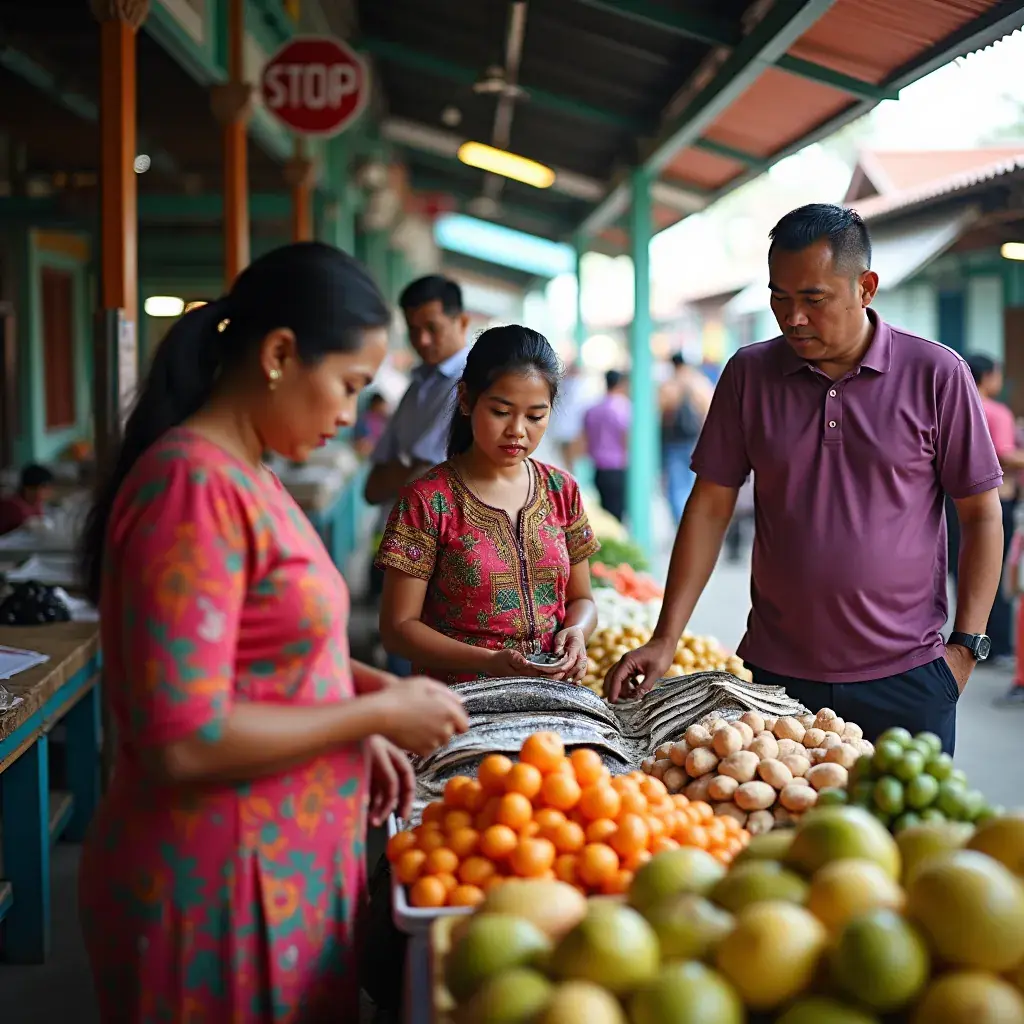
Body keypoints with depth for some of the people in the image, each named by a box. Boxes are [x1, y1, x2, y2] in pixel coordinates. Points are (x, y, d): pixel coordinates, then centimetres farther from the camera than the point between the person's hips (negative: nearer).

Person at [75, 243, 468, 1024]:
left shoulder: (245, 476, 7)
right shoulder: (195, 487, -21)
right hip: (222, 888, -9)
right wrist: (377, 712, -16)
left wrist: (363, 727, 5)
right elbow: (184, 743, -26)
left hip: (285, 865, 9)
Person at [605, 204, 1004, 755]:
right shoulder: (749, 373, 3)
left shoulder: (936, 374, -3)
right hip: (777, 673, 2)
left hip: (906, 678, -1)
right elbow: (710, 507, 5)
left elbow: (982, 515, 2)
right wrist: (665, 639, -1)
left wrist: (966, 645, -4)